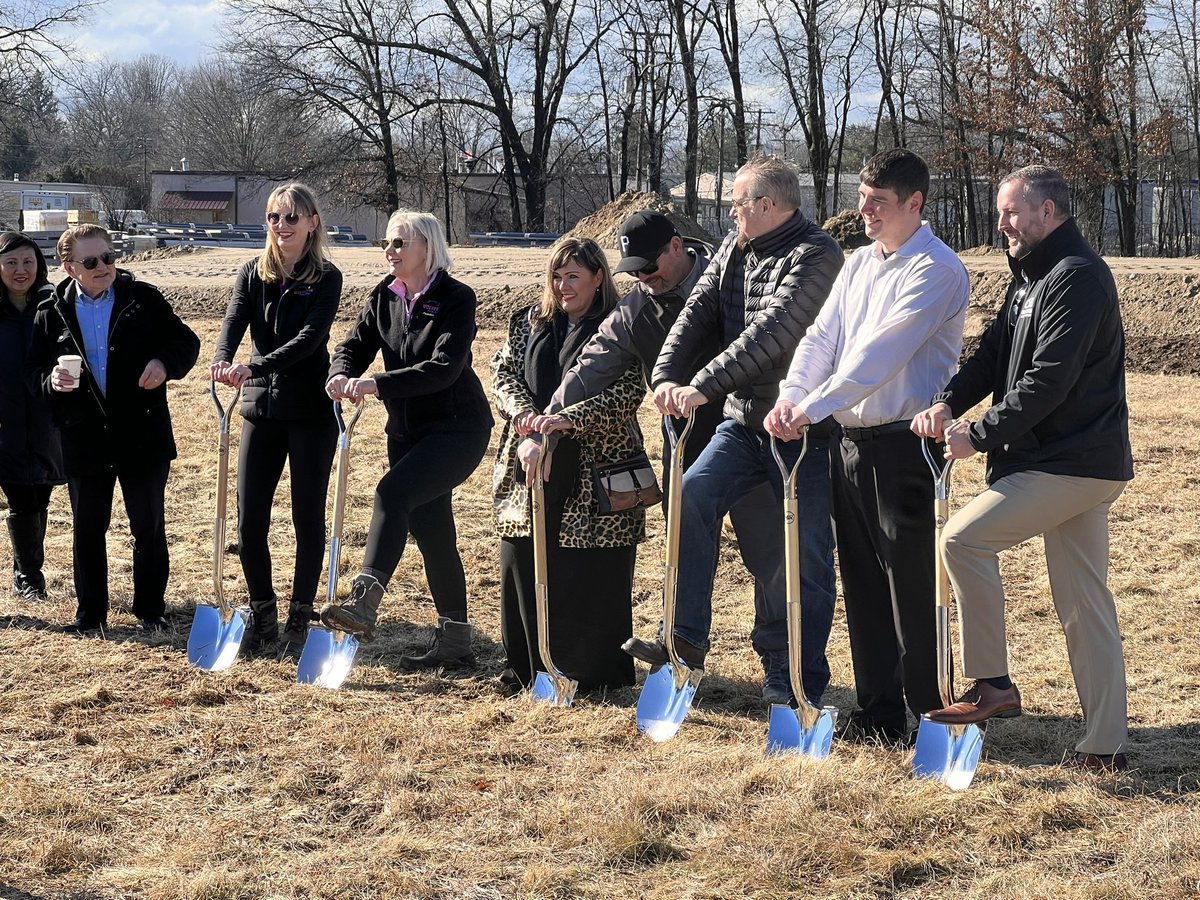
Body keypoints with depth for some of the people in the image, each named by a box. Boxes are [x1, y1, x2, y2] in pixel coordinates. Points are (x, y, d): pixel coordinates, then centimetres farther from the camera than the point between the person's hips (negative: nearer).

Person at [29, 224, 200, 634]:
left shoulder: (143, 298, -2)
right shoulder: (51, 313, 2)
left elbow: (186, 341, 2)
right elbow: (36, 369, 7)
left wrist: (164, 362, -18)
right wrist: (52, 381, -16)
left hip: (142, 436, -1)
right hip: (84, 441, 1)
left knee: (149, 529, 7)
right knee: (88, 530, 10)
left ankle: (150, 609, 21)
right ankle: (90, 613, 22)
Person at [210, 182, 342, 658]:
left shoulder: (326, 278, -5)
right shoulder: (253, 274, 6)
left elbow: (309, 338, -19)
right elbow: (234, 321, -10)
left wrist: (255, 366, -32)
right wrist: (223, 360, -32)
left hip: (310, 410, -3)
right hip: (261, 409, 4)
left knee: (308, 519, 3)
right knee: (250, 521, 2)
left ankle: (299, 621, 13)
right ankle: (262, 616, 17)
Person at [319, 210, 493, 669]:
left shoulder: (456, 299, -15)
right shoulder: (384, 296, 6)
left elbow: (443, 368, -26)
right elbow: (354, 345, 0)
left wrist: (377, 384, -35)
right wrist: (342, 375, -25)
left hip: (457, 427, -7)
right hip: (407, 430, 7)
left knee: (393, 492, -27)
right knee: (430, 529, 9)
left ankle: (364, 602, -36)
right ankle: (454, 641, 17)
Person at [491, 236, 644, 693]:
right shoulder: (529, 323, 13)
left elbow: (625, 394, -14)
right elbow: (503, 374, 4)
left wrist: (562, 421, -23)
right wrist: (526, 421, -15)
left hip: (595, 474, -5)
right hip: (528, 466, 5)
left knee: (591, 577, -1)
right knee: (522, 566, 5)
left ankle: (592, 672, 9)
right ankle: (527, 668, 17)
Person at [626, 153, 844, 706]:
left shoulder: (815, 255, -16)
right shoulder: (734, 250, 10)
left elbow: (770, 332, -26)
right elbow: (699, 312, 1)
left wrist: (703, 386, -32)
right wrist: (665, 375, -16)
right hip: (744, 421, 7)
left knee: (806, 555, -1)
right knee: (693, 494, -15)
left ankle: (798, 681, 8)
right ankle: (687, 639, -12)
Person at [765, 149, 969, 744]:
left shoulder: (935, 270, -12)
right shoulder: (859, 263, 14)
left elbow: (880, 352, -22)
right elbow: (822, 336, 7)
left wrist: (813, 408, -25)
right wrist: (791, 397, -11)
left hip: (902, 443, -8)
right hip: (849, 440, 8)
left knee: (910, 583, -2)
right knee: (862, 580, 12)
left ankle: (928, 715, 7)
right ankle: (877, 709, 21)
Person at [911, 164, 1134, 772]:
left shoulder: (1076, 278, -15)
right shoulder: (1031, 278, 18)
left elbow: (1047, 381, -22)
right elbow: (992, 355, 12)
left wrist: (979, 435, -18)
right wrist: (947, 404, -6)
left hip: (1070, 464, -10)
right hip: (1079, 463, 10)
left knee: (963, 539, -11)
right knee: (1084, 604, 8)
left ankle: (991, 684, -2)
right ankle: (1105, 746, 11)